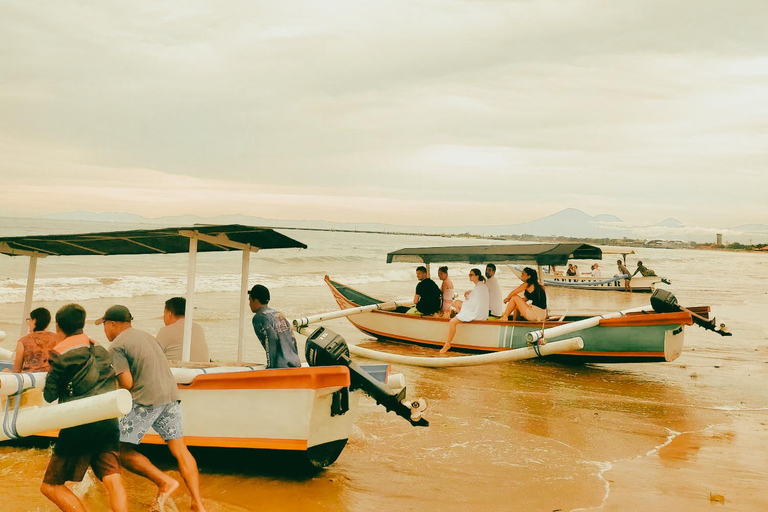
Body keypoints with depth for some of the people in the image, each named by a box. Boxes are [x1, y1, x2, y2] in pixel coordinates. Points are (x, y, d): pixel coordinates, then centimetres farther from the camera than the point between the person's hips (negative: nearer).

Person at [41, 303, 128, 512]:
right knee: (113, 482, -2)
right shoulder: (99, 349, 15)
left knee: (51, 486, 7)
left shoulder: (60, 353, -4)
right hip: (108, 425, 6)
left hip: (79, 429, -6)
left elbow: (50, 395, 0)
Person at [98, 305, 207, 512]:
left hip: (146, 400, -8)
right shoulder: (146, 335, 21)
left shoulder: (117, 345, -3)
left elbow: (127, 383, -11)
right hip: (171, 394, 8)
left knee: (122, 450, 5)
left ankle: (164, 481, -3)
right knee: (180, 450, 8)